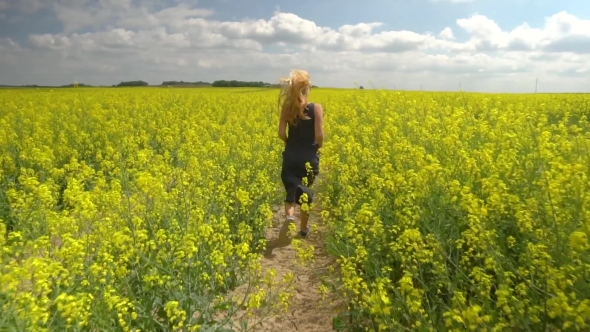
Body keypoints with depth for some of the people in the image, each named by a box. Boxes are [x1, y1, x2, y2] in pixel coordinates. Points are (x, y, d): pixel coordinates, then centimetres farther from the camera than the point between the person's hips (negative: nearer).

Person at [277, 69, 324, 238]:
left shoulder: (287, 107, -6)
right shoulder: (316, 108, -12)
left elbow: (281, 133, -7)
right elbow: (319, 135, -15)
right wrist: (318, 146, 6)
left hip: (291, 156, 1)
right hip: (309, 157, -1)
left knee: (291, 190, 13)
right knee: (305, 191, 17)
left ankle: (289, 216, -16)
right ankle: (304, 228, 26)